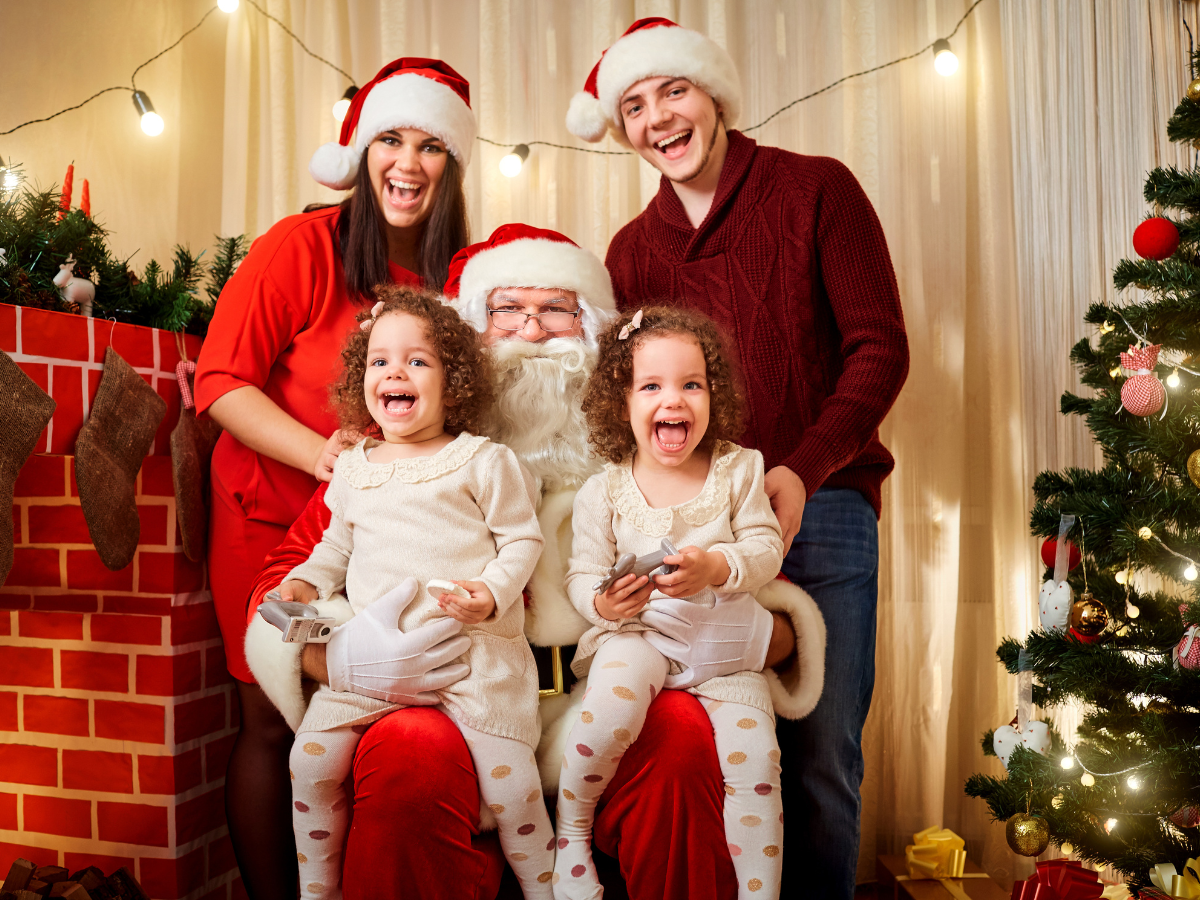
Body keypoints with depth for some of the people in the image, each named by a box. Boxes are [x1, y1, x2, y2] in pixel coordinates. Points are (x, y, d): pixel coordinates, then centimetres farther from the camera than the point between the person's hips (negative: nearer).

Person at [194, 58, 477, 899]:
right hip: (271, 517, -3)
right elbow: (221, 383, -11)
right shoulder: (300, 247, -10)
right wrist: (320, 452, -26)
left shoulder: (460, 275, 1)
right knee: (274, 725, 5)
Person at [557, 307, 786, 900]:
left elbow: (767, 549, -1)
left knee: (754, 754, -15)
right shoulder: (603, 491, 1)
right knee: (612, 707, -31)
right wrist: (602, 603, -22)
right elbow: (582, 575, 2)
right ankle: (571, 833, -4)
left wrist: (717, 567, -22)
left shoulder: (738, 469, 3)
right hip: (635, 631, -1)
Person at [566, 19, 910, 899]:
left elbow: (880, 348, -4)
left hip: (822, 504, -2)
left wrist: (801, 473, -17)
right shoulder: (632, 249, 13)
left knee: (823, 753, 3)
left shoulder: (817, 189, 2)